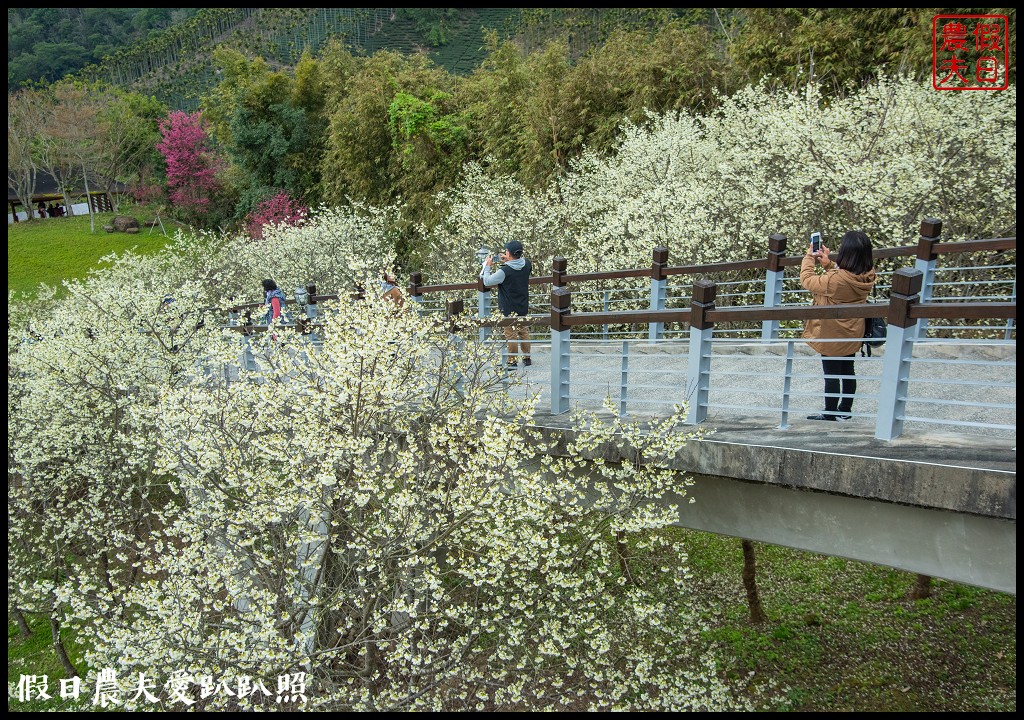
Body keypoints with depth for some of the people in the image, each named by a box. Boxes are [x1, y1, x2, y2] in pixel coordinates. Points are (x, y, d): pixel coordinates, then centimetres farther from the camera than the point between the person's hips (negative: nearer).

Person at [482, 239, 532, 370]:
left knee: (511, 335, 7)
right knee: (524, 332, 19)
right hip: (523, 308, 6)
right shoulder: (527, 265, -9)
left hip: (509, 310, -6)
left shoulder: (504, 271, -28)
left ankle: (512, 362, 16)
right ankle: (527, 358, 30)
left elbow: (487, 282, -18)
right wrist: (507, 262, 8)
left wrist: (488, 266, -6)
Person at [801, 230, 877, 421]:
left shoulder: (836, 280, -34)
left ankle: (830, 413, 23)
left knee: (831, 375, 9)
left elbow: (807, 280, -19)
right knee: (848, 371, 20)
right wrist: (828, 264, 1)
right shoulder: (867, 275, -12)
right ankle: (845, 410, 35)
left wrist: (809, 257, -5)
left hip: (832, 336, -7)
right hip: (852, 334, 7)